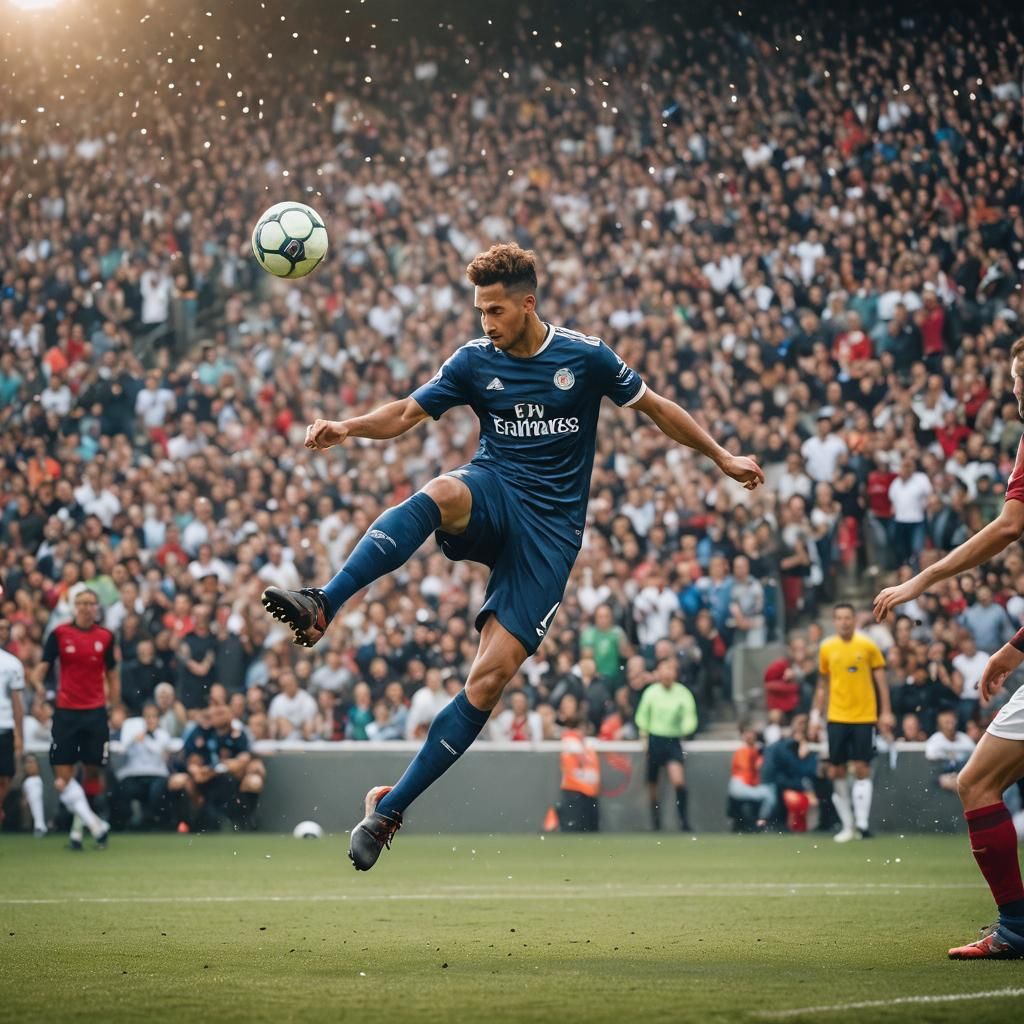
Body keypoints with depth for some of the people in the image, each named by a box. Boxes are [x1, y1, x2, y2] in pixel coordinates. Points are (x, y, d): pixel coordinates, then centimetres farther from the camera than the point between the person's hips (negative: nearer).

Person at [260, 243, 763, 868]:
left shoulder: (586, 357, -1)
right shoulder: (476, 360, 4)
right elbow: (407, 413, 2)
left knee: (491, 678, -13)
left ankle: (390, 809, -6)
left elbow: (655, 407, 12)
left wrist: (722, 456, 17)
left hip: (551, 529, -1)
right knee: (441, 493, -39)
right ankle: (322, 609, -55)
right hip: (493, 495, 1)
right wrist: (348, 429, -17)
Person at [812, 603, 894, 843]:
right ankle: (847, 825, 9)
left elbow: (881, 681, 2)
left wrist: (886, 712, -4)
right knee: (836, 771, 0)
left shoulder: (868, 646, 0)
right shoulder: (827, 648, 6)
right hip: (837, 717, 2)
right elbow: (823, 684, 13)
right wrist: (816, 713, 8)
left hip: (864, 717, -2)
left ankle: (862, 824, -6)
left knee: (862, 769, -7)